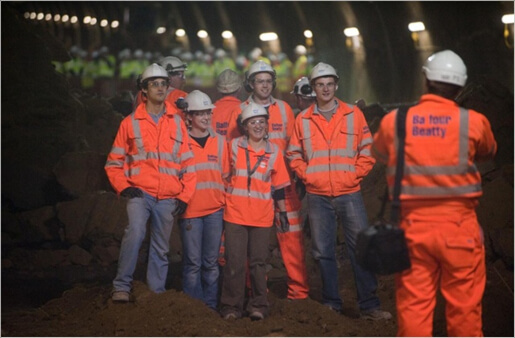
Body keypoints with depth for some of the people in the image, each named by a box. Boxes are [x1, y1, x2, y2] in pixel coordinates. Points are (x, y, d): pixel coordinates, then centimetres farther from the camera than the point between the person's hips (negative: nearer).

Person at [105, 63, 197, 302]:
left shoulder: (177, 123, 10)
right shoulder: (131, 122, 5)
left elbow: (188, 163, 11)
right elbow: (114, 162, 7)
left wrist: (185, 196, 3)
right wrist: (124, 187, -7)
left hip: (168, 198, 3)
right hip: (140, 192, -3)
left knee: (161, 248, 9)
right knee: (135, 232, -27)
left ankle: (157, 293, 19)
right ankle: (121, 287, -19)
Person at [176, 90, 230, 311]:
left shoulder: (219, 141, 10)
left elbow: (226, 175, 14)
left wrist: (227, 202, 9)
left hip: (215, 210, 3)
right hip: (190, 210, -3)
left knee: (211, 262, 6)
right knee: (193, 262, -1)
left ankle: (211, 306, 13)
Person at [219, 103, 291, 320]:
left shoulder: (274, 152, 4)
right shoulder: (233, 146, 2)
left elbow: (278, 185, 10)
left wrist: (283, 212, 8)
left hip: (262, 217, 1)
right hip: (235, 214, -1)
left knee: (258, 262, 6)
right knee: (234, 261, -1)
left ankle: (258, 306, 16)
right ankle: (231, 307, 8)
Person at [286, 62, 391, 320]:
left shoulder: (354, 115, 4)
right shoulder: (303, 119, 7)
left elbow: (367, 151, 5)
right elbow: (293, 154, 13)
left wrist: (355, 174, -4)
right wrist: (307, 175, 1)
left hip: (349, 193, -1)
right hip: (317, 196, 1)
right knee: (323, 251, 7)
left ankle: (369, 305, 3)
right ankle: (331, 304, 18)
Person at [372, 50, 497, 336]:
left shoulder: (393, 121, 0)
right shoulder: (474, 122, -4)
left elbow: (379, 153, 19)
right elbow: (489, 153, 16)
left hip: (412, 225, 2)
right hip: (459, 226, -2)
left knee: (413, 304, 8)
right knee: (464, 305, 6)